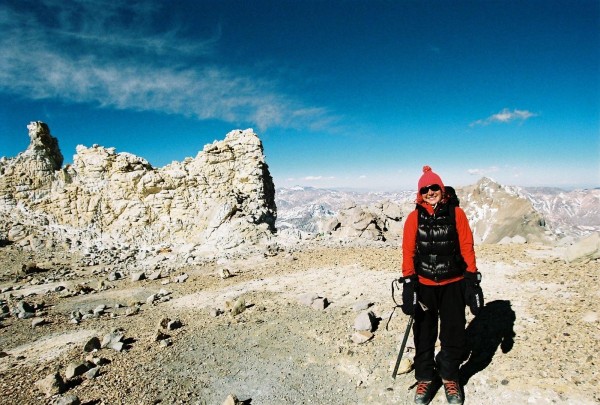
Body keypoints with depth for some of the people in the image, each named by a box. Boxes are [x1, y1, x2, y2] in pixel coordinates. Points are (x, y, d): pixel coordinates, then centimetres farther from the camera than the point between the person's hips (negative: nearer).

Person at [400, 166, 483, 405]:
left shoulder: (456, 213, -3)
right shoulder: (414, 217, -3)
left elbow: (467, 247, -1)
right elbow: (408, 251, -3)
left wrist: (473, 279, -3)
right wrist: (408, 283, -7)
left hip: (453, 284, 0)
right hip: (424, 285, 0)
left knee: (454, 333, 12)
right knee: (424, 334, 9)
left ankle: (449, 377, 34)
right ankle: (425, 378, 29)